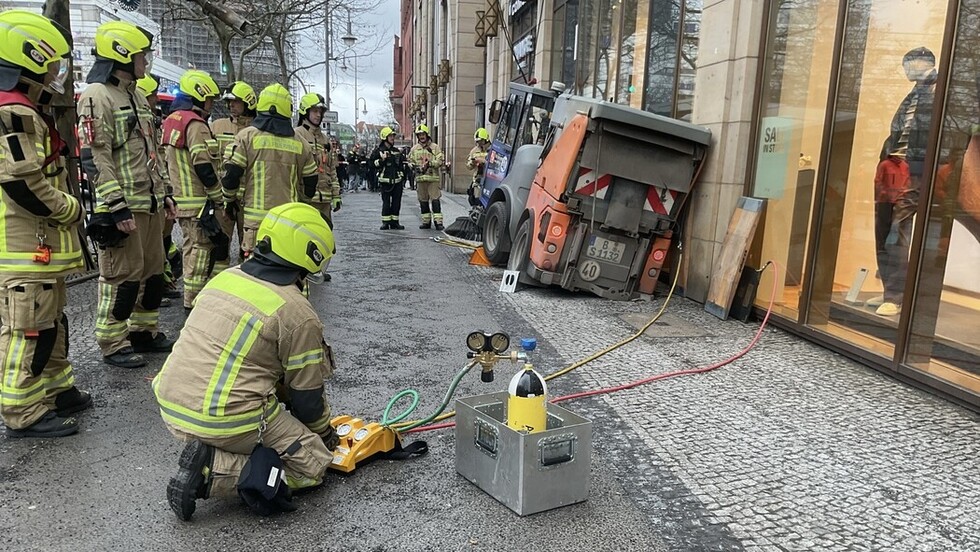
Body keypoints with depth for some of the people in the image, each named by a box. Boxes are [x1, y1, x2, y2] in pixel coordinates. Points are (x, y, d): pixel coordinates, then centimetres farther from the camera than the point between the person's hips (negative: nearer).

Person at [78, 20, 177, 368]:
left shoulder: (136, 96, 19)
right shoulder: (97, 97, -11)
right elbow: (95, 159, -18)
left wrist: (163, 194, 20)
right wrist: (117, 207, -21)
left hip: (149, 204, 9)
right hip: (122, 208, -9)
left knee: (153, 271, 14)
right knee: (122, 276, -3)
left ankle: (144, 331, 28)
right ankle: (112, 344, 9)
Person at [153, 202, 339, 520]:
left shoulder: (225, 278, 8)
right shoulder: (298, 314, -14)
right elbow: (307, 397, -4)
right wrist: (324, 431, 18)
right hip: (223, 421, -8)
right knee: (314, 463, 5)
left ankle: (210, 450, 10)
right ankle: (209, 471, -9)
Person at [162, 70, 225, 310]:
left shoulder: (173, 121, 18)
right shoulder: (195, 124, -14)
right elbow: (204, 167, -20)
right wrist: (221, 198, -13)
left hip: (182, 201, 10)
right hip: (200, 203, -10)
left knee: (193, 247, 16)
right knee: (202, 249, -5)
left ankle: (192, 296, 25)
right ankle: (194, 301, -1)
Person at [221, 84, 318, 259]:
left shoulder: (247, 136, -2)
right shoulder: (300, 143, 8)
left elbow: (231, 174, -4)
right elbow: (310, 182, 13)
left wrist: (229, 201, 14)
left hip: (257, 217, -3)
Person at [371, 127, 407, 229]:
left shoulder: (397, 151, 16)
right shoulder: (378, 151, 0)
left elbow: (402, 164, 24)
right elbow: (372, 163, -4)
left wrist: (402, 176, 19)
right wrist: (382, 160, -18)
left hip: (397, 181, 5)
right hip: (385, 181, -5)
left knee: (397, 202, 4)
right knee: (386, 202, -5)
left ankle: (394, 222, 12)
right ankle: (385, 222, 2)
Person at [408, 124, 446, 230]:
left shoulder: (435, 147, 3)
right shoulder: (414, 148, 13)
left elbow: (440, 161, -4)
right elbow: (410, 161, 18)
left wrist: (430, 163, -17)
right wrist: (414, 166, -3)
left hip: (433, 178, -4)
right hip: (420, 178, 4)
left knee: (435, 200, -8)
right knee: (423, 201, 8)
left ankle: (438, 222, -7)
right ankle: (426, 221, 16)